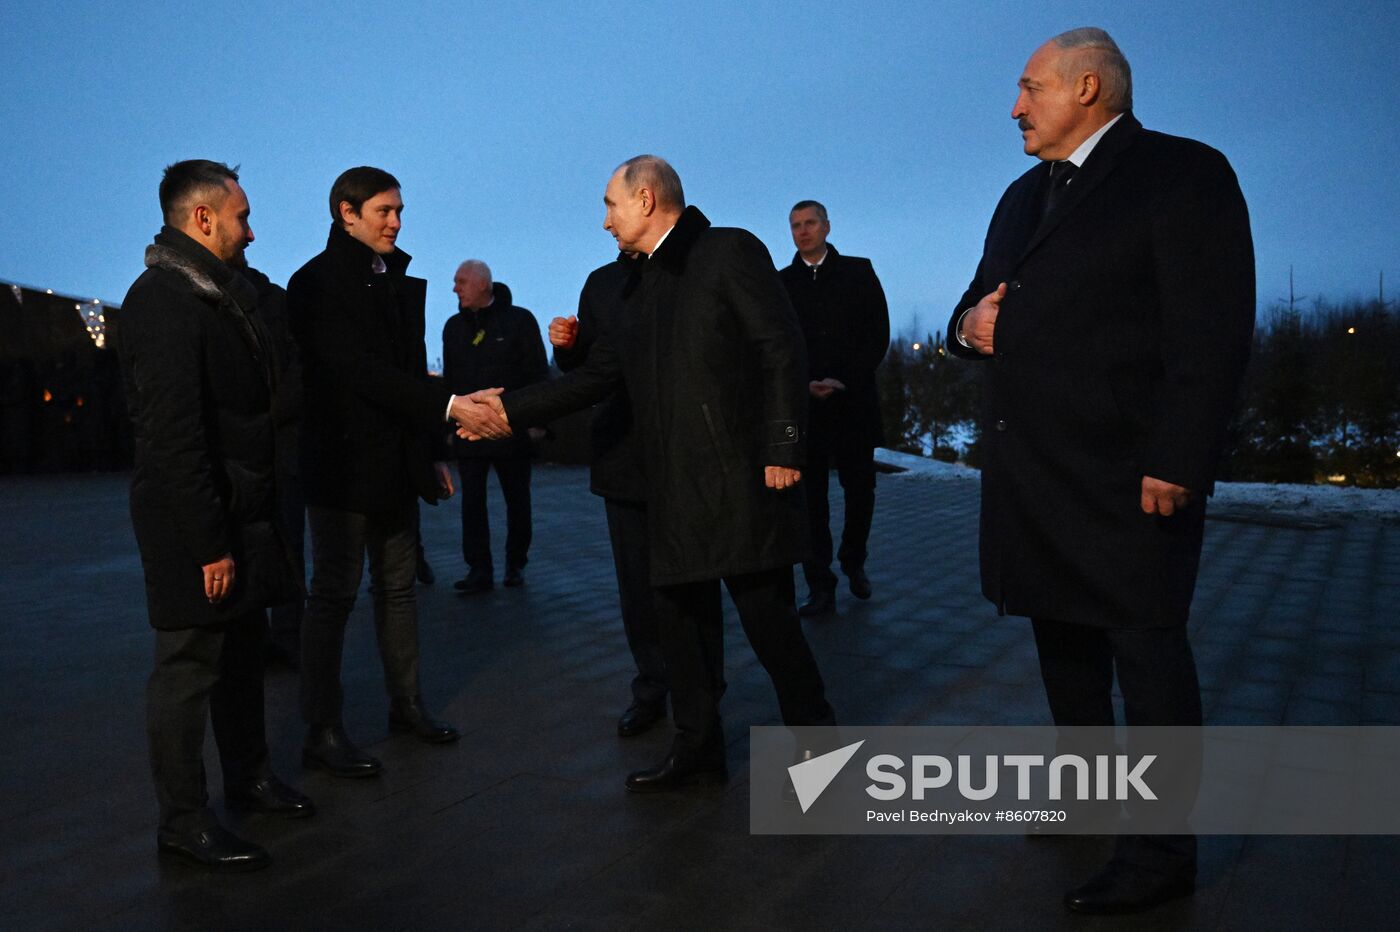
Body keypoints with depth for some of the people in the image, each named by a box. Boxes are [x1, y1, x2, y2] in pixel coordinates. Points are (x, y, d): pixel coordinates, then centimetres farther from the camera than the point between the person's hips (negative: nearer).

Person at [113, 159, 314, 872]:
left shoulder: (223, 293, 14)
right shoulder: (163, 302, -17)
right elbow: (173, 437, -22)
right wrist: (209, 542, -22)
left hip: (244, 513, 10)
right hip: (197, 523, -10)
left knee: (242, 650, 19)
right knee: (189, 666, 2)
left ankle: (249, 777, 34)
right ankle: (183, 822, 15)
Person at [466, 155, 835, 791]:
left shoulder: (730, 252, -3)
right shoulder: (646, 287, 19)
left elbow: (782, 349, -11)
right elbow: (597, 376, 18)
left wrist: (783, 448, -17)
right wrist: (511, 408, 14)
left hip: (742, 478, -8)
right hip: (676, 490, 8)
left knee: (767, 616, -2)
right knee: (683, 619, 12)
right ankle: (697, 747, 26)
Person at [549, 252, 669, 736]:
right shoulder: (602, 283, 14)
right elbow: (585, 365, 18)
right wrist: (567, 345, -3)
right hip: (622, 456, 4)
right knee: (637, 586, 9)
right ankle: (651, 691, 21)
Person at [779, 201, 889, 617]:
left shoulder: (859, 272, 8)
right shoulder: (782, 283, 10)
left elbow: (878, 335, 2)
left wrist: (844, 381, -10)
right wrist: (803, 385, -10)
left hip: (853, 403, 0)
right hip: (803, 405, 0)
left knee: (860, 490, 4)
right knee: (810, 496, -2)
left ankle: (853, 562, 29)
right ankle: (820, 586, 4)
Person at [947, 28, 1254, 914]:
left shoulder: (1184, 173, -6)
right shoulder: (1024, 195, 18)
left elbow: (1213, 331, -14)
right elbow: (980, 301, 24)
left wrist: (1176, 464, -20)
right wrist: (971, 324, 0)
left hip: (1125, 473, -8)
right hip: (1030, 468, 8)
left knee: (1147, 653, 0)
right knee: (1063, 637, 18)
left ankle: (1161, 852, 12)